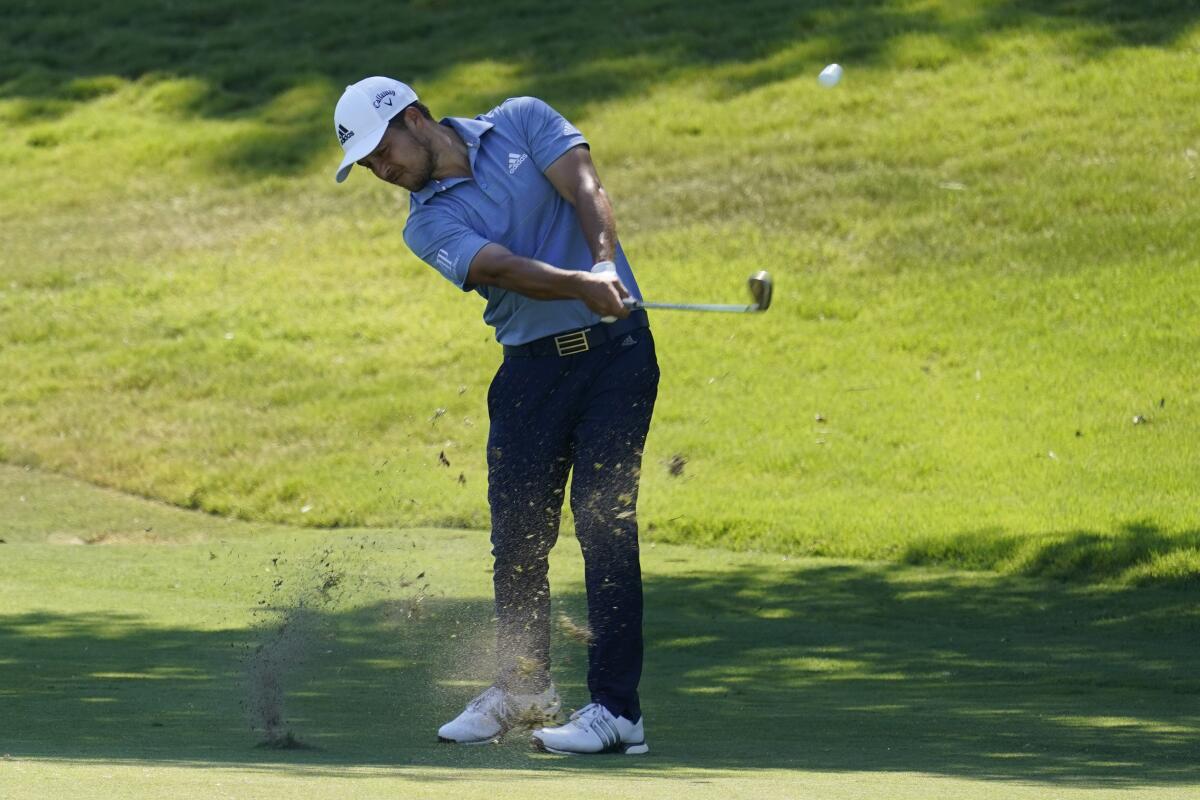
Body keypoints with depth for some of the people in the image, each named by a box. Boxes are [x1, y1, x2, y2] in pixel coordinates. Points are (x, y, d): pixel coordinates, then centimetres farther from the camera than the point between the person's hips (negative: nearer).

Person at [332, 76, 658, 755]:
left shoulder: (521, 122, 2)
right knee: (517, 535, 5)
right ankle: (524, 686, 28)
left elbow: (586, 192, -12)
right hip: (531, 364, 3)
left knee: (605, 522, -11)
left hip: (613, 348, -3)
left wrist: (605, 265, -31)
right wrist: (581, 286, -35)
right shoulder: (429, 224, 1)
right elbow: (505, 268, -17)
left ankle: (618, 710, -12)